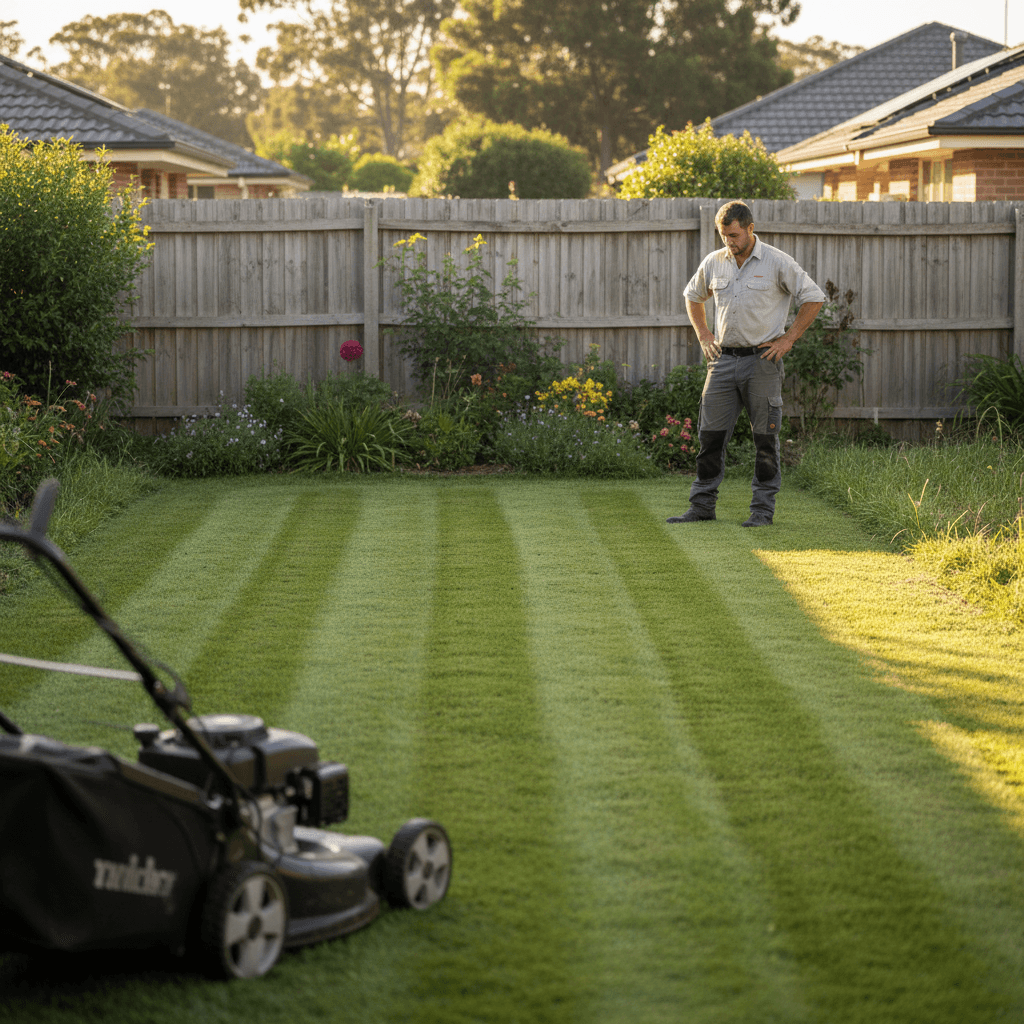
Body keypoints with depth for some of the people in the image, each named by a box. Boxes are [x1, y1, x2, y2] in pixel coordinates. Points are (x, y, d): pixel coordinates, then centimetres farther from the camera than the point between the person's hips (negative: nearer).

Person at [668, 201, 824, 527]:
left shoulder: (777, 262, -6)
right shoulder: (713, 263, 7)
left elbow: (813, 297, -2)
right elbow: (693, 296, 26)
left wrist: (788, 339, -5)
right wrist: (703, 334, 14)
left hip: (762, 359, -4)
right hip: (723, 359, 4)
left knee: (765, 437, -1)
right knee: (710, 433, 3)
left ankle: (763, 509, 5)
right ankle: (702, 505, 11)